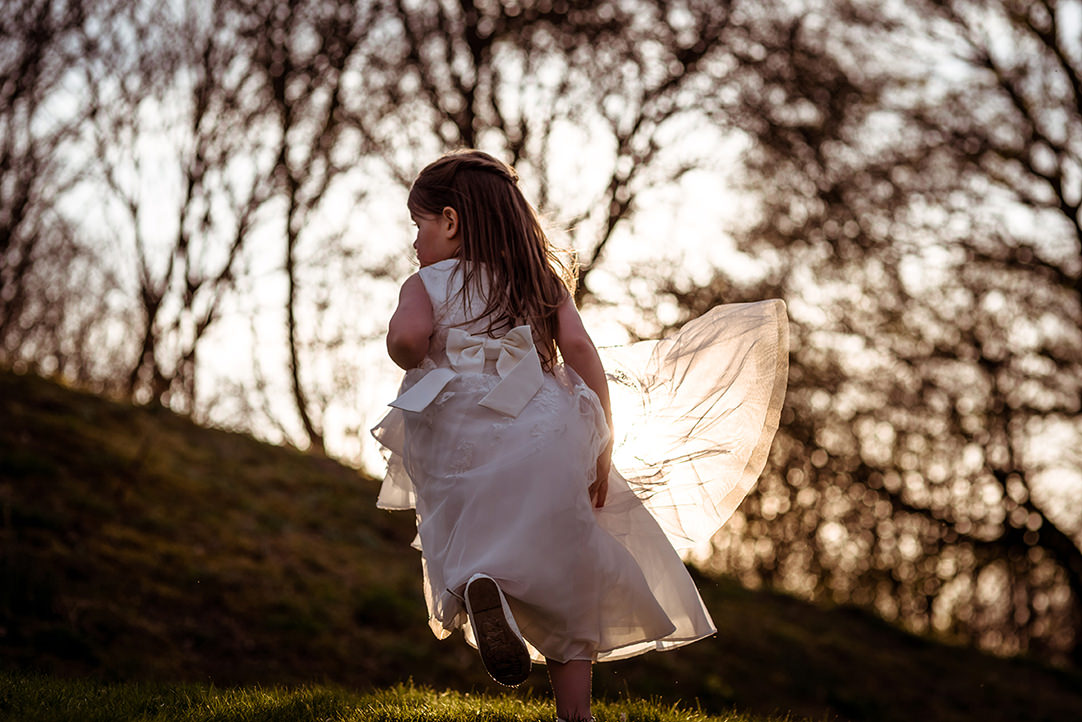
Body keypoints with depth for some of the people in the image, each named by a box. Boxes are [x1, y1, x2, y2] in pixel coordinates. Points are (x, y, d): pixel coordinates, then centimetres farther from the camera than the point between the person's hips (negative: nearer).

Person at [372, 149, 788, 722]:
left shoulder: (426, 284, 9)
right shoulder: (541, 281, 18)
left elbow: (406, 337, -13)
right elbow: (577, 347, 3)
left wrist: (418, 362, 10)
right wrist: (600, 446, 3)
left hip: (454, 440, -2)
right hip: (543, 435, 2)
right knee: (565, 579, 10)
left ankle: (476, 586, -29)